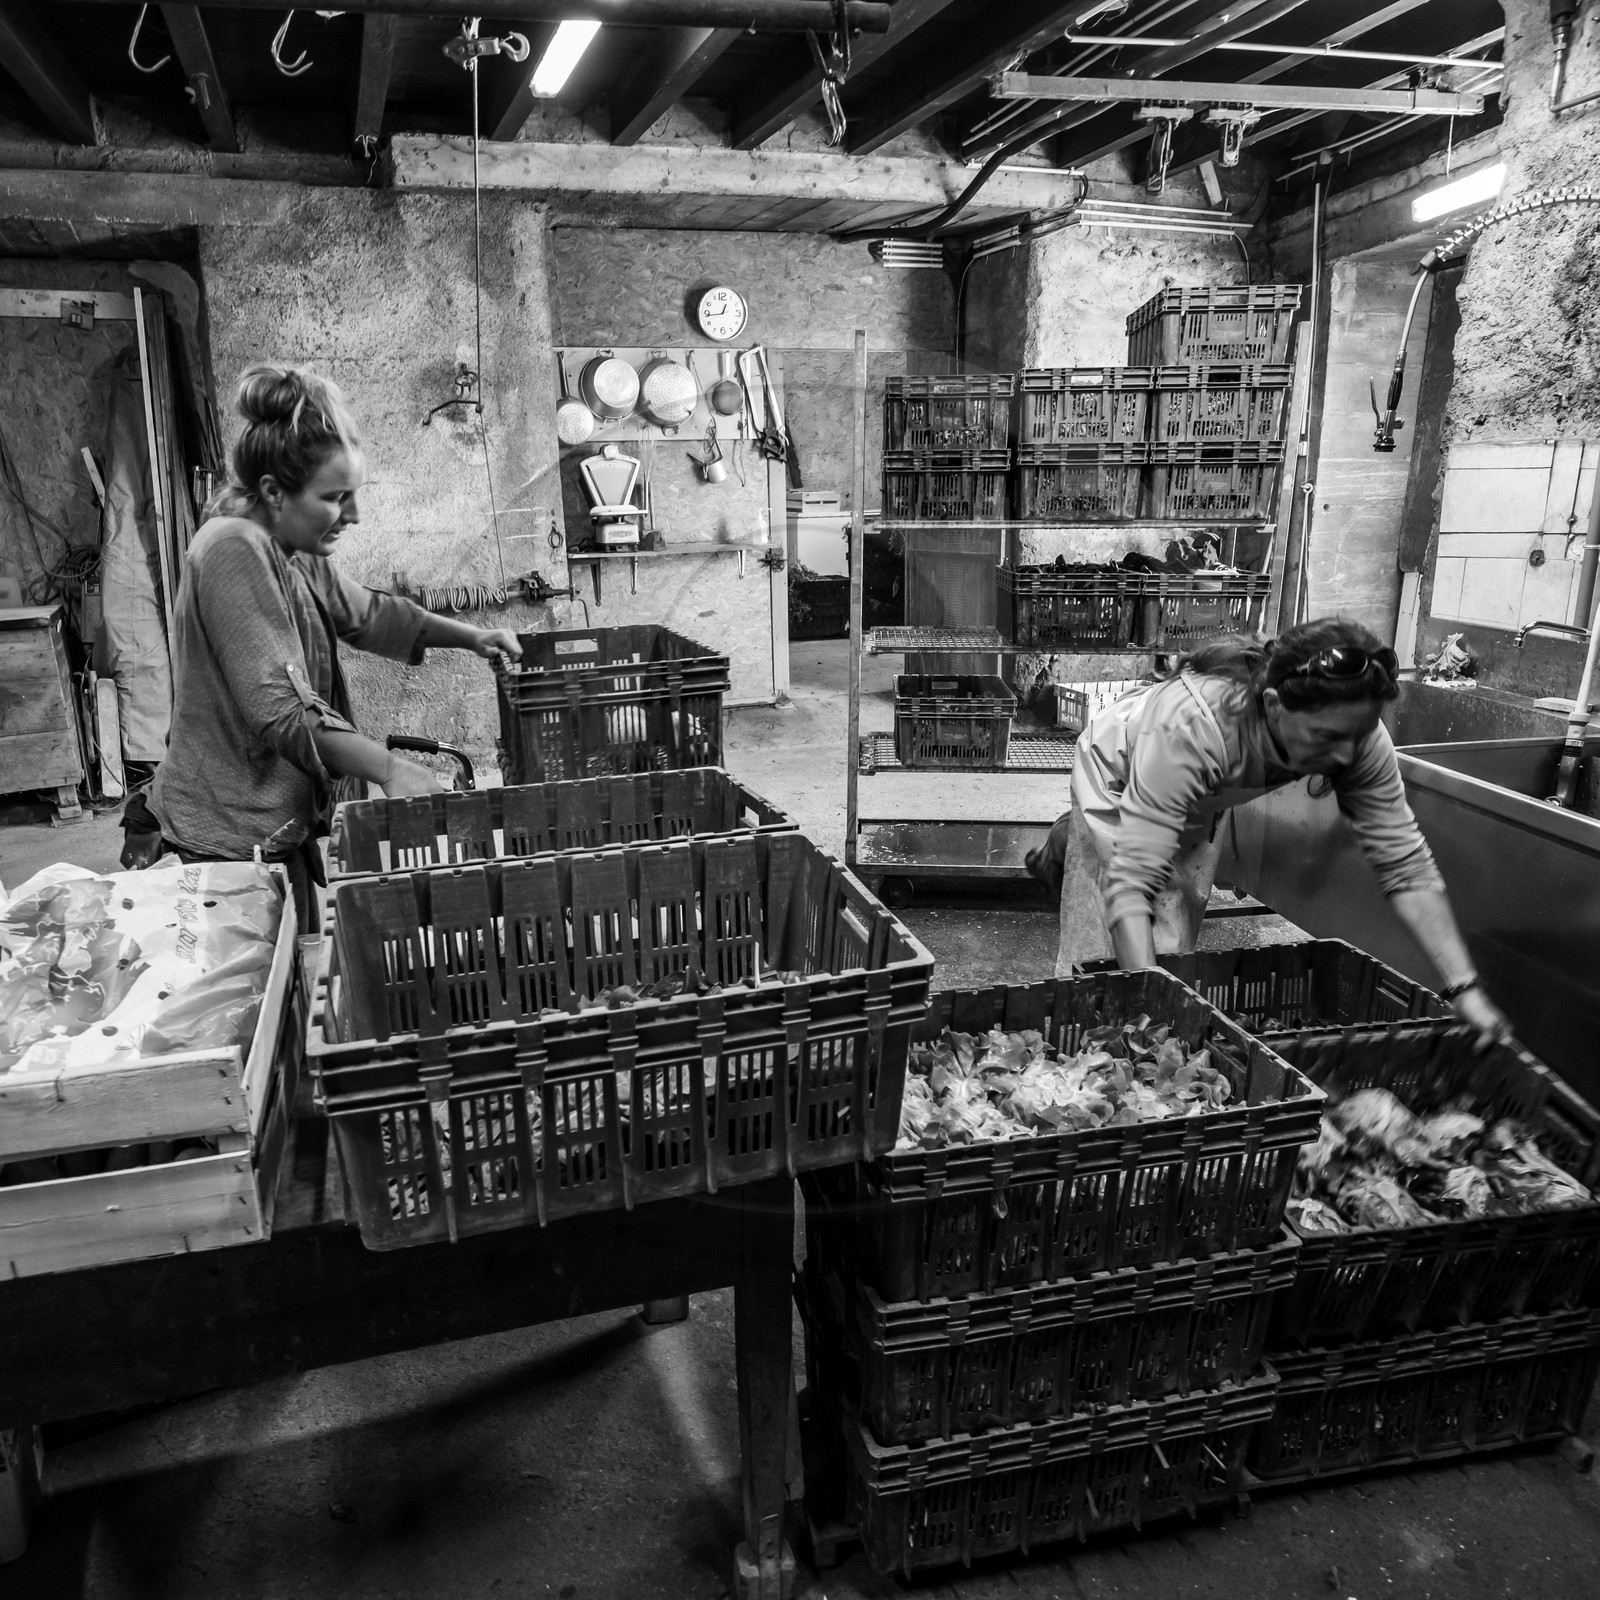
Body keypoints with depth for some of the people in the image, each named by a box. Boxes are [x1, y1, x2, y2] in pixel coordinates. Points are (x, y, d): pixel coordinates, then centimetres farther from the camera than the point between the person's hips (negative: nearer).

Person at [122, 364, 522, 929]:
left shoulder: (292, 550, 6)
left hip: (278, 818, 9)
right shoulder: (234, 551, -22)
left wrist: (470, 636, 11)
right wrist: (388, 767, -30)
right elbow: (281, 708, -28)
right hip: (234, 836, -9)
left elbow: (365, 612, 22)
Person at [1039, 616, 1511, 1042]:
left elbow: (1407, 866, -24)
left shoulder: (1355, 733, -31)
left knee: (1174, 947, 10)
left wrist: (1465, 989, -32)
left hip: (1197, 803, 5)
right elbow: (1131, 880, -46)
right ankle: (1068, 843, 23)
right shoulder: (1191, 726, -46)